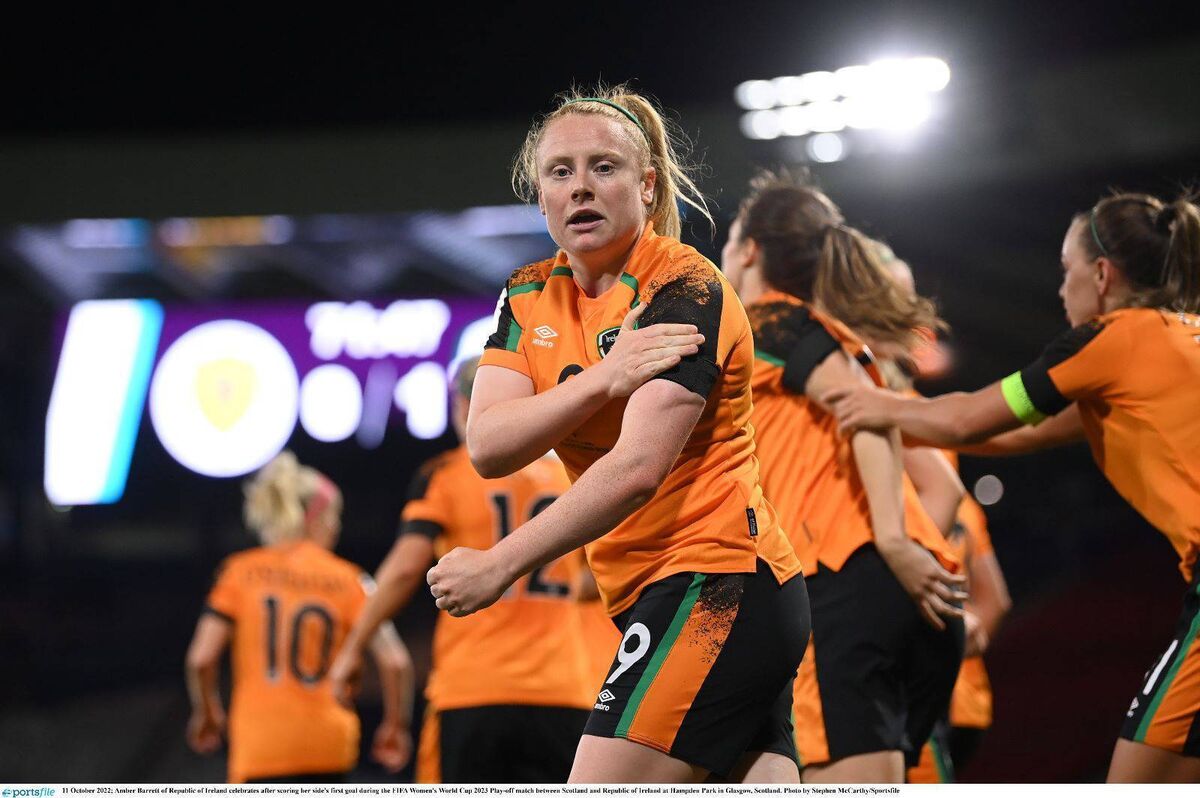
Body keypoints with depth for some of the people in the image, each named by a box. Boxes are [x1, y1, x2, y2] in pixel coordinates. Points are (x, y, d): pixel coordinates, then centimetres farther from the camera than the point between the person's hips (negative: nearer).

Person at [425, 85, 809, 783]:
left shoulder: (686, 291, -11)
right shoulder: (530, 296, 11)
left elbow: (637, 468, -23)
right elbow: (488, 446, -4)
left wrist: (498, 566, -22)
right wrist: (605, 376, -18)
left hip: (715, 584, -7)